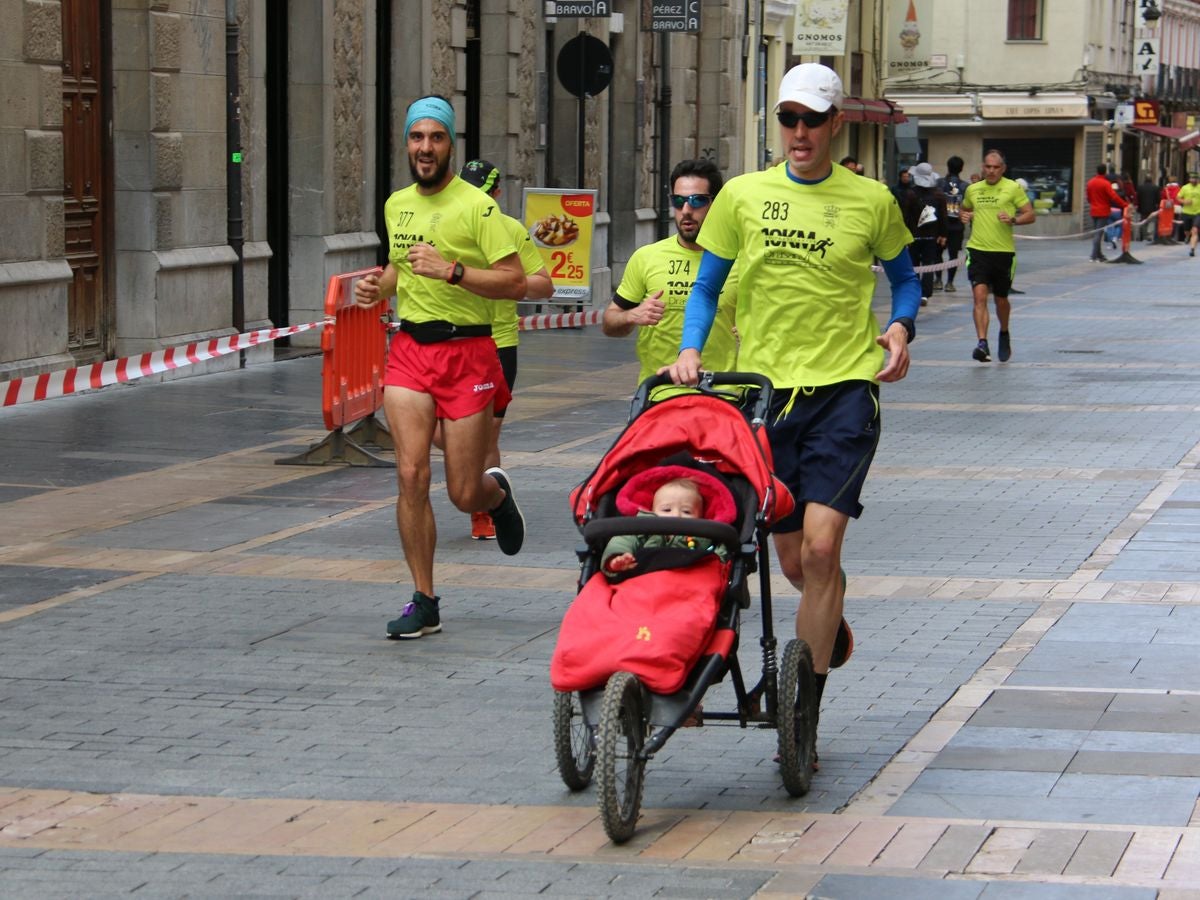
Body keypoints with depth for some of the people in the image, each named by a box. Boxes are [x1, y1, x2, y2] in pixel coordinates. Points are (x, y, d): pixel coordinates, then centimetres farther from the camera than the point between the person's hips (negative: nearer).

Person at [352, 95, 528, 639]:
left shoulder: (476, 206, -8)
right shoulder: (396, 205, 11)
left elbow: (515, 283, -13)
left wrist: (452, 271, -24)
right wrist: (380, 285, 7)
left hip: (466, 352, -4)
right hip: (410, 348, 4)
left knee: (464, 494, 0)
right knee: (412, 476, -9)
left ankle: (498, 493, 39)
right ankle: (424, 603, 0)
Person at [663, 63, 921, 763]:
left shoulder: (871, 201, 3)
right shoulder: (744, 196, 6)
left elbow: (905, 278, 16)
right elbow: (707, 286, 14)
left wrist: (901, 327, -4)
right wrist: (690, 349, -3)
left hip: (845, 389, -2)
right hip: (766, 389, 3)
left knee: (819, 546, -17)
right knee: (795, 561, 10)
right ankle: (832, 625, 47)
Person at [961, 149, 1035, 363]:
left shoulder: (1013, 188, -1)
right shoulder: (972, 190, 9)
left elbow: (1031, 215, -1)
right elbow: (965, 209, 28)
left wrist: (1013, 220, -19)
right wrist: (965, 216, 5)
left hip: (1004, 251, -1)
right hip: (977, 250, 1)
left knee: (1001, 299, 12)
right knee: (980, 296, -15)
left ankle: (1004, 334, 40)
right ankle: (982, 343, -20)